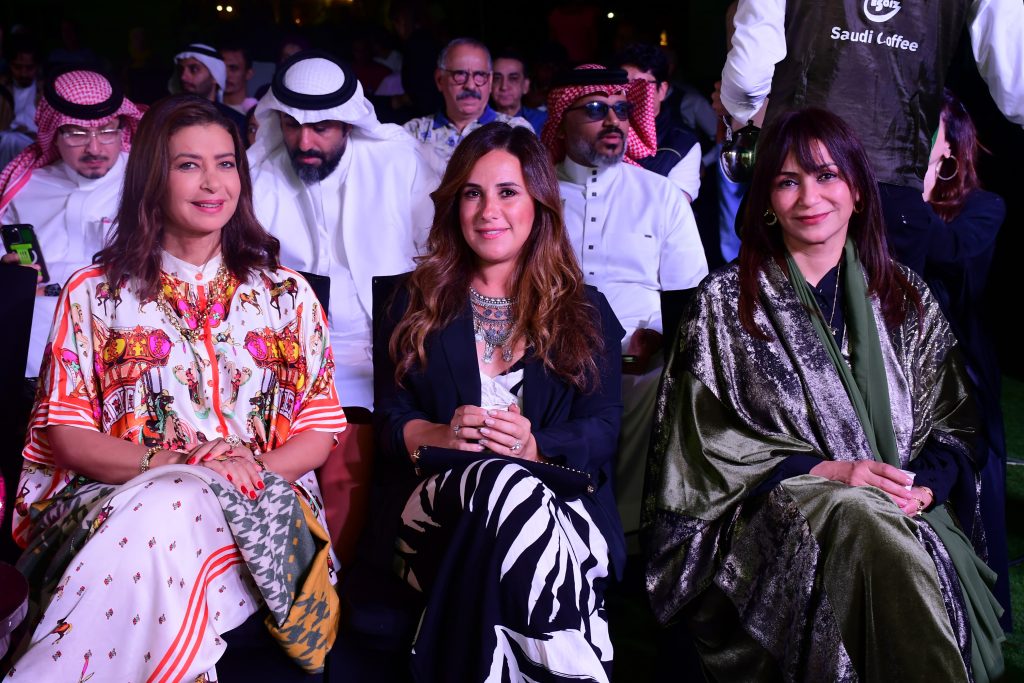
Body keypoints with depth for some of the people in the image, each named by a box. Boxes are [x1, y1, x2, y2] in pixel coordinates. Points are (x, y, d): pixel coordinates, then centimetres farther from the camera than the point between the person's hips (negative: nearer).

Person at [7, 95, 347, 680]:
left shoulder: (287, 296, 16)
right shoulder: (93, 293, 13)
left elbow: (319, 431, 11)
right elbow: (64, 430, 5)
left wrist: (255, 469, -11)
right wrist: (166, 463, -14)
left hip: (253, 510, 0)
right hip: (112, 496, 0)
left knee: (164, 514, -36)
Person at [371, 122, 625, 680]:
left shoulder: (585, 312, 17)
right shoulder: (417, 302, 19)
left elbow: (603, 427, 5)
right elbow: (389, 415, 10)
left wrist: (536, 447, -17)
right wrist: (443, 435, -14)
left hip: (561, 501, 0)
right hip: (437, 501, 1)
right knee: (506, 482, -38)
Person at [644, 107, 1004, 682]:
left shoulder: (908, 299, 17)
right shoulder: (725, 301, 8)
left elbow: (953, 422, 15)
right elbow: (706, 442, 1)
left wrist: (924, 485, -8)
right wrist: (827, 472, -11)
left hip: (905, 508, 2)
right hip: (769, 514, -2)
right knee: (865, 519, -36)